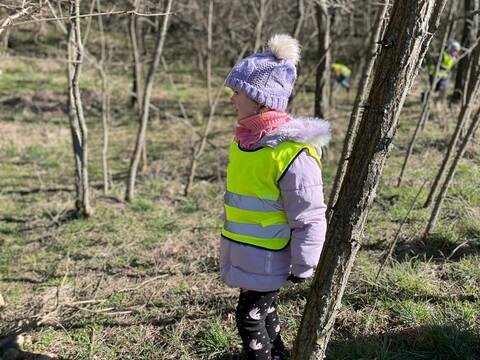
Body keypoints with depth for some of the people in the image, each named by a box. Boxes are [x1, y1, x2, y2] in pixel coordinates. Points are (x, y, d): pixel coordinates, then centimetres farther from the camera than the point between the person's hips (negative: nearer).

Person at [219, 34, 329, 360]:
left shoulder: (292, 152, -24)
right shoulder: (245, 140, 3)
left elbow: (309, 218, -19)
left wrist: (302, 269, -12)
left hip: (268, 261, -8)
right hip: (246, 256, 8)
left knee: (250, 318, 3)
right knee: (264, 312, 21)